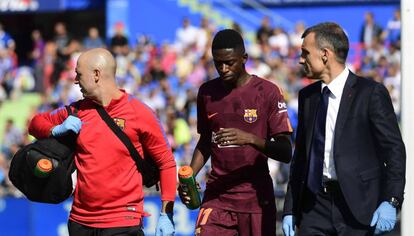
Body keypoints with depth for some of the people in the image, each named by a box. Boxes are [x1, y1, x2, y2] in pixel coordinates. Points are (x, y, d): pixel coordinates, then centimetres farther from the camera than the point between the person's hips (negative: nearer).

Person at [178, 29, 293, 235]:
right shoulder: (207, 92, 9)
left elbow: (285, 152, -8)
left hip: (256, 197, -3)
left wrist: (251, 139, -25)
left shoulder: (267, 92, -4)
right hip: (217, 195, 3)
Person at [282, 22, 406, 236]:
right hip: (315, 205, 5)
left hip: (357, 206, -5)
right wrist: (290, 209, 14)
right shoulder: (307, 96, 13)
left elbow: (394, 150, -6)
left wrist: (391, 201, -15)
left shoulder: (371, 93, -4)